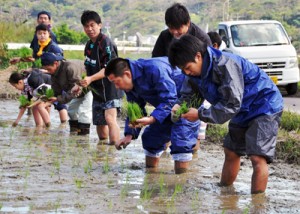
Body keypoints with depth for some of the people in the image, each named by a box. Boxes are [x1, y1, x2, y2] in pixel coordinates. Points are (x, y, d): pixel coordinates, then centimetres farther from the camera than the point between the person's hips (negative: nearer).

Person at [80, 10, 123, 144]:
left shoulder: (106, 43, -14)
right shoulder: (89, 45, 11)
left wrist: (91, 79, -29)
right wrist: (83, 83, 14)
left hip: (110, 87, -8)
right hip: (97, 89, 8)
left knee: (110, 118, -23)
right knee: (99, 122, 13)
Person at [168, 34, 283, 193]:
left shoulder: (225, 65, -33)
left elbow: (232, 104, -33)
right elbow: (188, 94, 6)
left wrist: (200, 114, -29)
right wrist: (179, 106, -18)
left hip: (264, 106, -10)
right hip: (243, 111, 10)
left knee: (257, 157, -20)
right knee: (231, 152, 19)